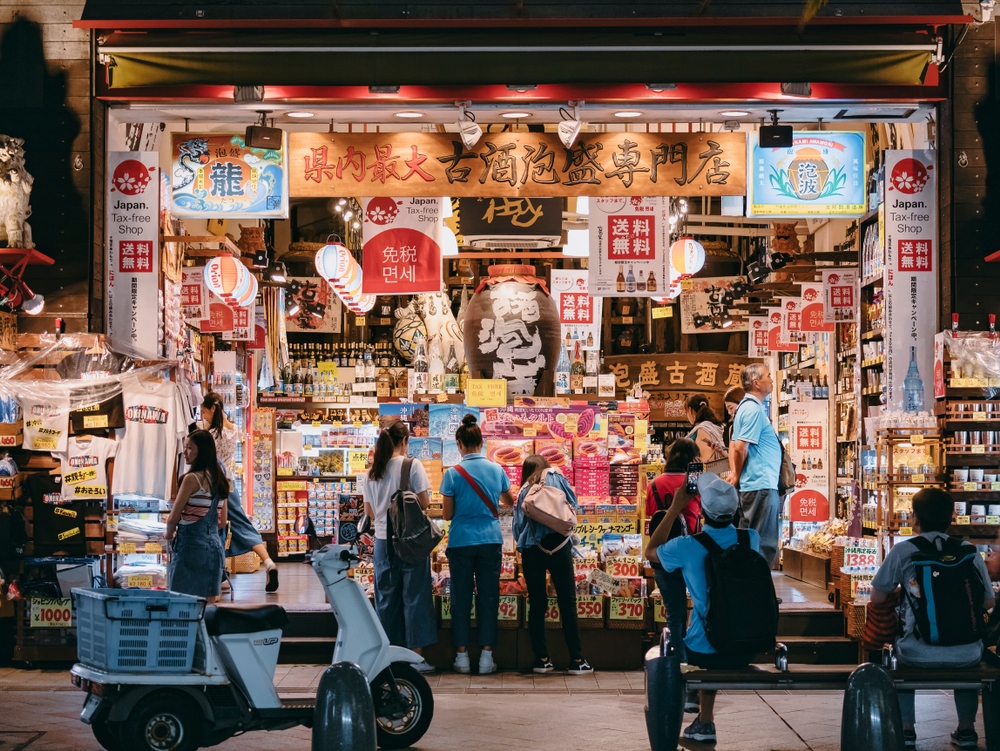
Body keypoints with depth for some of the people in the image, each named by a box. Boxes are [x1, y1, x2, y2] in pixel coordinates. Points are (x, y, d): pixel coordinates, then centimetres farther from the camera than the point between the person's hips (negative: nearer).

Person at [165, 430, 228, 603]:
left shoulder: (192, 478, -12)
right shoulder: (220, 480, 11)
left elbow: (173, 518, -9)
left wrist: (169, 534, 10)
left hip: (191, 545, -7)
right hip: (214, 545, 8)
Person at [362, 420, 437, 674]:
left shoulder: (373, 471, 7)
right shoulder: (412, 465, -7)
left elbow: (369, 511, 12)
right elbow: (424, 501, -10)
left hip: (382, 539, 5)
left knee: (385, 597, 10)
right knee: (414, 596, 1)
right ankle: (416, 656, 2)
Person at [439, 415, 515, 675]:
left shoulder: (453, 474, -8)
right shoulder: (497, 470, 1)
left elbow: (447, 514, -4)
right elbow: (509, 502, 17)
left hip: (461, 541, -2)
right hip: (490, 541, 2)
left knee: (461, 597, 7)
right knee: (489, 597, 5)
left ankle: (462, 656, 10)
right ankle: (486, 657, 5)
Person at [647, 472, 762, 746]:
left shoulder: (687, 547, -17)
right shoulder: (752, 538, -7)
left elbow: (650, 551, 7)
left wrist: (676, 507, 6)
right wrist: (725, 496, 21)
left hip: (705, 651, -3)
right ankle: (705, 722, 41)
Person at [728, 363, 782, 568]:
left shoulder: (746, 406, 17)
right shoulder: (754, 409, -15)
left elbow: (734, 445, 16)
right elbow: (741, 448, -19)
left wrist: (734, 473, 4)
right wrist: (737, 477, -5)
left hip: (751, 486, 10)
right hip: (762, 485, -10)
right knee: (765, 546, -8)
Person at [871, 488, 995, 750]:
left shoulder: (902, 551, -2)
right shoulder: (971, 553, 4)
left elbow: (877, 598, 3)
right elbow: (988, 603, 11)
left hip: (919, 655, -2)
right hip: (966, 656, 2)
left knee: (899, 651, 35)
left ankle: (906, 729, 28)